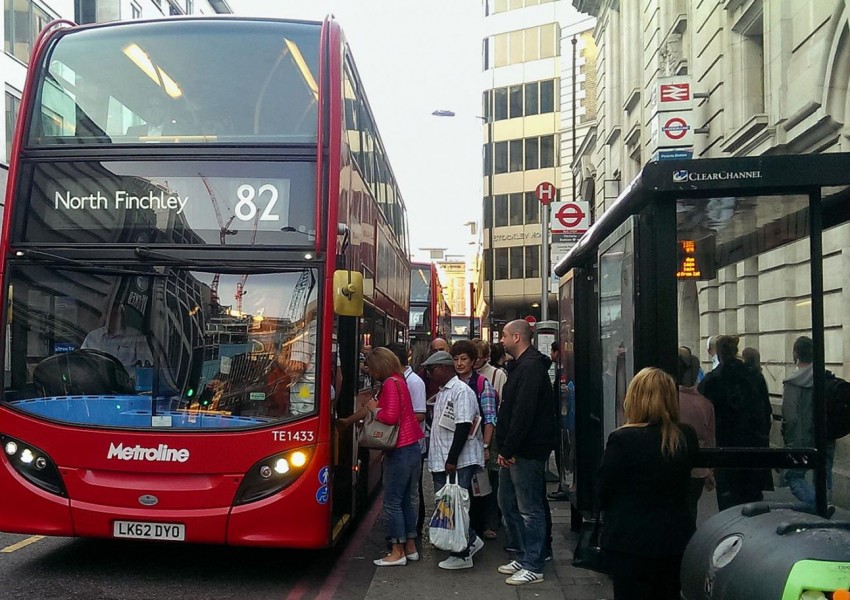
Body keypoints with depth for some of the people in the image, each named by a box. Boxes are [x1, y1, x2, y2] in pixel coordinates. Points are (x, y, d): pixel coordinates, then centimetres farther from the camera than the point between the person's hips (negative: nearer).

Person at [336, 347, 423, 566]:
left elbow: (391, 417, -23)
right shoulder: (398, 380, 15)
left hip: (400, 451, -9)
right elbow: (370, 407, 23)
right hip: (412, 449, 9)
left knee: (392, 502, -1)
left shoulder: (390, 384, -13)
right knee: (405, 500, 16)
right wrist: (348, 420, 30)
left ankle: (397, 552, 4)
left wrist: (374, 409, -5)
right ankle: (410, 548, 22)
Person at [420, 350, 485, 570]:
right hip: (441, 461, 9)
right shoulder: (443, 392, 17)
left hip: (459, 462, -9)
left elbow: (463, 427, -20)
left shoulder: (461, 391, -14)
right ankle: (471, 540, 25)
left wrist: (452, 460, -22)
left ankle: (463, 555, 6)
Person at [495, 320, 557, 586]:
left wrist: (508, 449, -20)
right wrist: (505, 449, 13)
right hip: (514, 451, 11)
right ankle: (522, 556, 28)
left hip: (527, 452, -11)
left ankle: (533, 566, 7)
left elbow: (523, 413, -24)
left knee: (529, 509, -2)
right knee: (508, 504, 17)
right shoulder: (520, 365, 16)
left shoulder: (531, 367, -17)